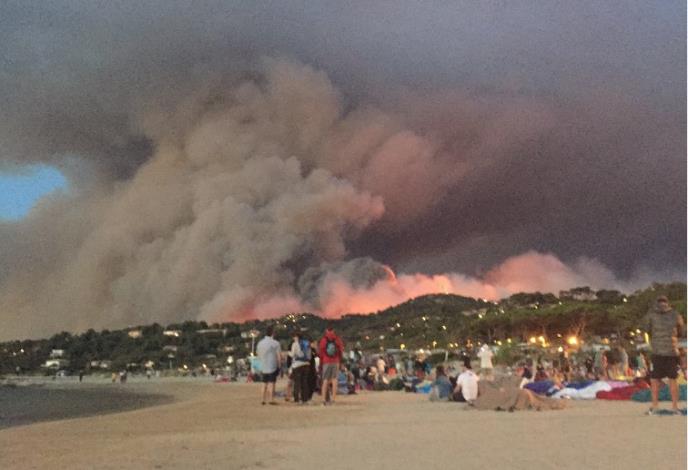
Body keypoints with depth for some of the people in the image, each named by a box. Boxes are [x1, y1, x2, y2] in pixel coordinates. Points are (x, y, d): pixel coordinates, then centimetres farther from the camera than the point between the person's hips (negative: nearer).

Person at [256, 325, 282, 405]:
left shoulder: (260, 343, 8)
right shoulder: (275, 343, -9)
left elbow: (258, 354, 13)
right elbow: (278, 356, -9)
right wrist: (279, 365, 1)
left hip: (263, 367, 6)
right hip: (273, 366, -6)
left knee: (265, 383, 13)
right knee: (271, 383, -4)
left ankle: (264, 400, 15)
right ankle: (271, 399, -6)